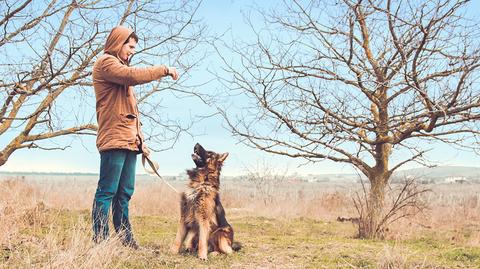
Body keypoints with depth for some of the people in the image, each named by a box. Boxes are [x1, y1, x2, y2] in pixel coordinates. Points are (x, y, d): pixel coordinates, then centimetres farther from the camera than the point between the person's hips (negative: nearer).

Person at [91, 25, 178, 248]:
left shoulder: (119, 67, 28)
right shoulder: (106, 62, 0)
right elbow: (133, 75, -21)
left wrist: (140, 140, 21)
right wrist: (164, 70, -10)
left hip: (129, 141, 9)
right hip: (114, 139, -9)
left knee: (124, 193, 9)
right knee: (107, 191, -9)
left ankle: (125, 239, 12)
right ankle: (100, 240, -7)